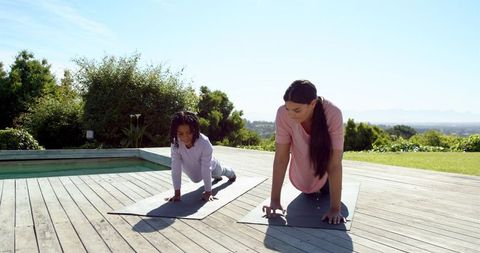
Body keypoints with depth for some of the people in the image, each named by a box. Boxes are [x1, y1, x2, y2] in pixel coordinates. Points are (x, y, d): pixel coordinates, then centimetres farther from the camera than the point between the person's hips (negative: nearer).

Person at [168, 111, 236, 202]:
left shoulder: (204, 142, -45)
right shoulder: (175, 144, -38)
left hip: (209, 165, -2)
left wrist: (208, 192, -34)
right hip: (192, 168, 2)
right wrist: (177, 193, -33)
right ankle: (216, 177, 67)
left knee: (219, 171, 32)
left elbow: (206, 168, -40)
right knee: (196, 179, 34)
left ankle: (231, 173, 71)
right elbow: (176, 168, -34)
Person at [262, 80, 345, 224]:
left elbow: (335, 164, -40)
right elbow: (281, 158, -31)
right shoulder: (283, 114, -37)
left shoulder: (333, 114, -42)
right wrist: (275, 200, -31)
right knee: (306, 190, 19)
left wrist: (335, 209, -40)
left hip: (326, 154, -1)